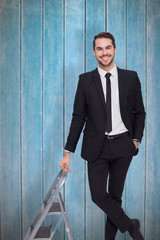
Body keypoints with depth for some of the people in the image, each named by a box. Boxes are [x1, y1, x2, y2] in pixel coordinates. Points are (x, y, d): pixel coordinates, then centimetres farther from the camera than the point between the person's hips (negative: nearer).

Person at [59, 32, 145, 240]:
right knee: (99, 195, -5)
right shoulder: (86, 80, 0)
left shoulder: (130, 78, 2)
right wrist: (68, 152, -4)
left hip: (122, 145, 0)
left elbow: (139, 112, 10)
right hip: (97, 146, 0)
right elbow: (78, 117, 0)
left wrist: (136, 139, -2)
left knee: (115, 195, 10)